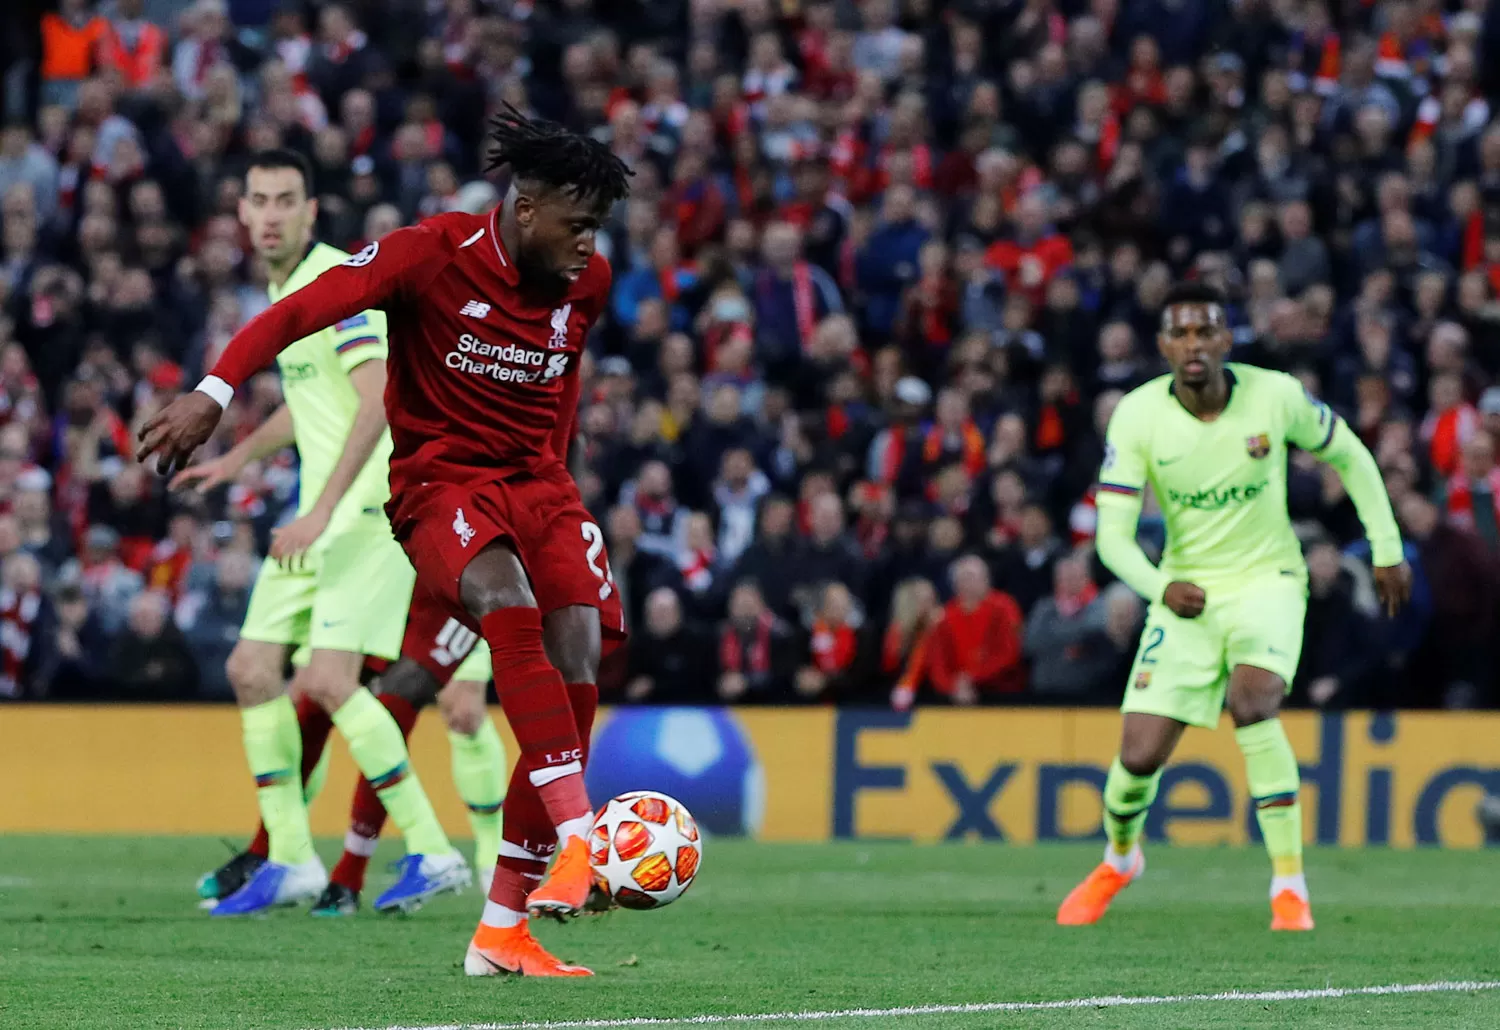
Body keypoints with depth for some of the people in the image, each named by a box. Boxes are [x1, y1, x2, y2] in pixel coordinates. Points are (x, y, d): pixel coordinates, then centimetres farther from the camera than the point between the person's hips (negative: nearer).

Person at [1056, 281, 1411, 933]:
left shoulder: (1275, 396, -14)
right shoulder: (1138, 416, -14)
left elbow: (1349, 456, 5)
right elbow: (1112, 535, -15)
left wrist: (1387, 550, 7)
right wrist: (1161, 586, -33)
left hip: (1267, 580, -1)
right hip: (1187, 592, 1)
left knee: (1252, 698, -32)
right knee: (1139, 757, -5)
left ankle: (1289, 885, -22)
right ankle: (1119, 858, 32)